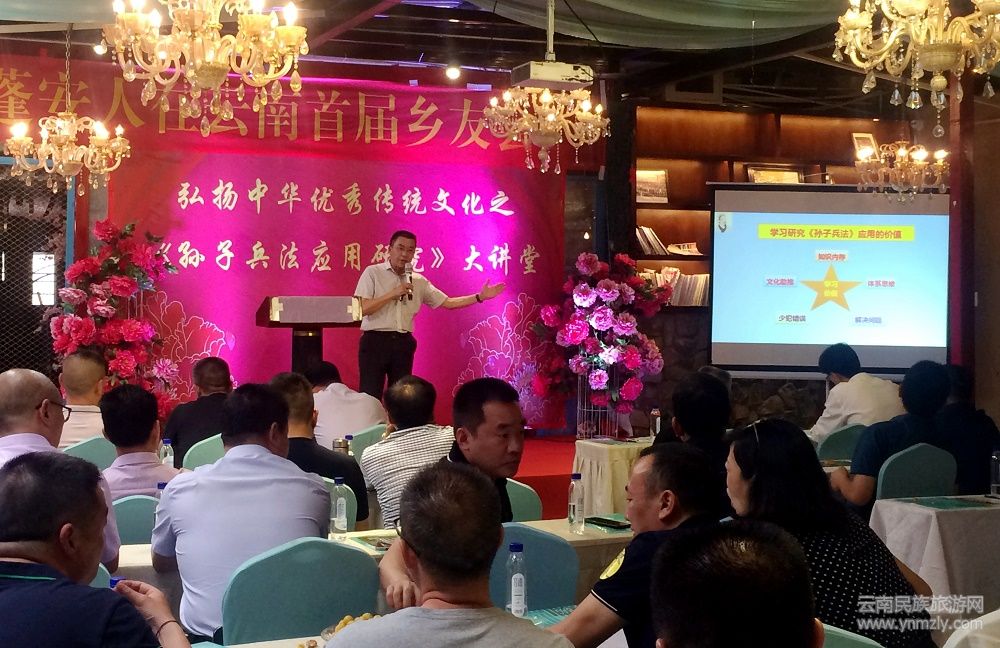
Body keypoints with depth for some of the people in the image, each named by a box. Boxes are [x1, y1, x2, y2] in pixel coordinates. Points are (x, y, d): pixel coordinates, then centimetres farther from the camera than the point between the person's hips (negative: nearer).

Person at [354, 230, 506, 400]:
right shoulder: (372, 273, -1)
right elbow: (362, 309, -10)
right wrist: (392, 294, -15)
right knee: (371, 396, -6)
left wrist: (480, 296, 5)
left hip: (403, 343, 4)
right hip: (375, 341, -4)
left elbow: (448, 302, 12)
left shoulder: (418, 281, 11)